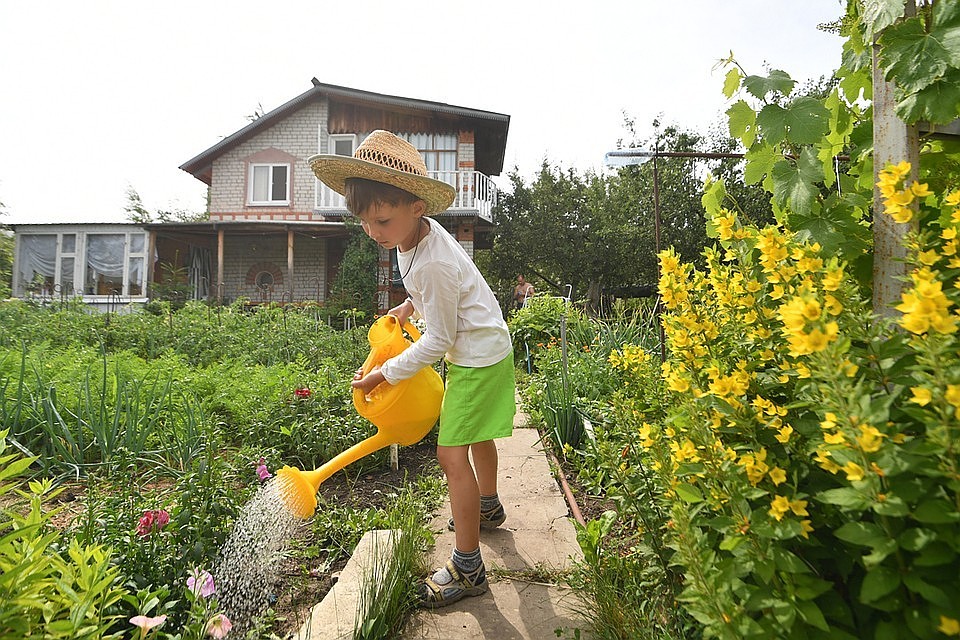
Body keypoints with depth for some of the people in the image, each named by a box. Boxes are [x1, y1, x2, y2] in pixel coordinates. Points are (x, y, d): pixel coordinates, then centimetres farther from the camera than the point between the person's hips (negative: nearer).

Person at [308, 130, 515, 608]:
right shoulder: (417, 231, -4)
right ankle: (487, 507, 50)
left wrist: (384, 374, -16)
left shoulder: (432, 263, -32)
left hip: (478, 357, -10)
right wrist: (410, 304, 12)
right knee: (476, 436, 26)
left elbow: (438, 342, -23)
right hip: (480, 349, 10)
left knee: (452, 454, -9)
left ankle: (467, 567, 4)